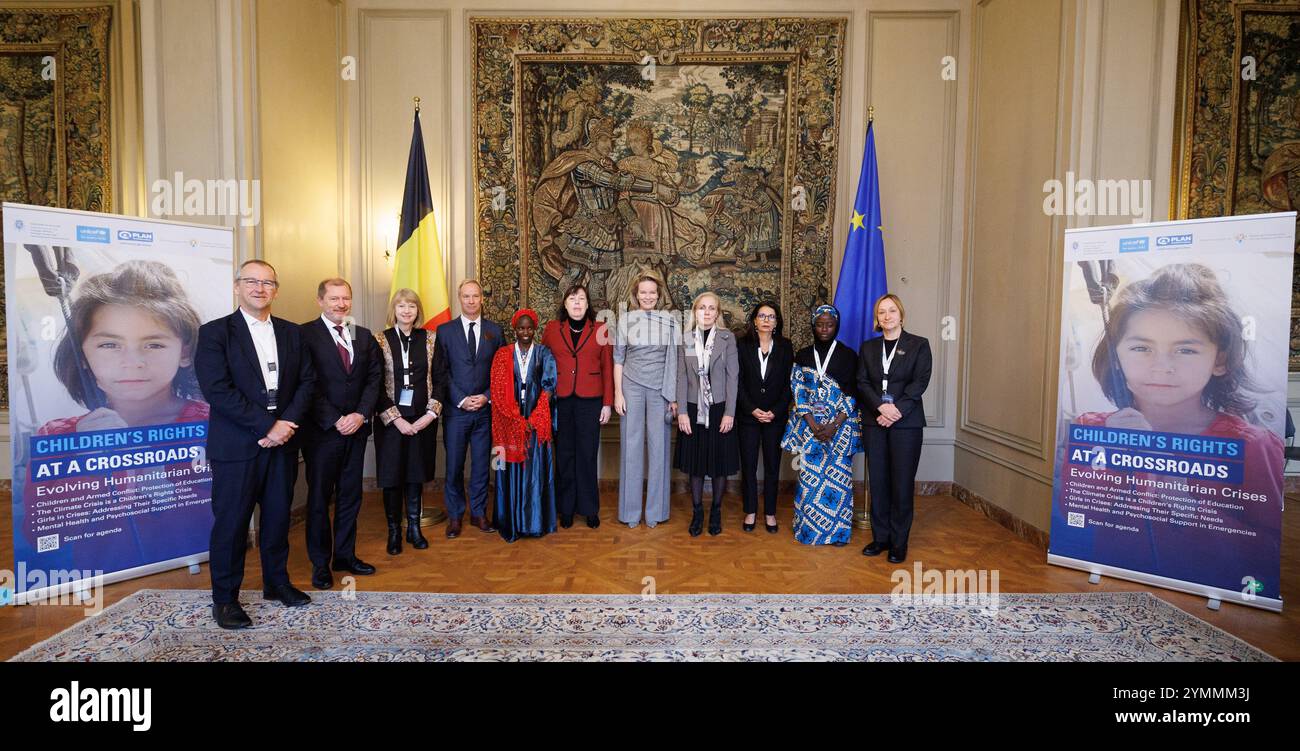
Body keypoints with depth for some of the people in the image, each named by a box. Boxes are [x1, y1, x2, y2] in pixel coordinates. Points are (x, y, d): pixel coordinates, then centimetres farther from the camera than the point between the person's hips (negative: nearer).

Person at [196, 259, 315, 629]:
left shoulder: (291, 332, 10)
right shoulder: (215, 332, -4)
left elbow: (307, 381, 6)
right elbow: (217, 390, -14)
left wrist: (288, 423, -10)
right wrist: (267, 426, -17)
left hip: (282, 441, 4)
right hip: (236, 445, -4)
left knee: (278, 516, 14)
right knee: (231, 522, 5)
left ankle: (276, 581, 30)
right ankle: (225, 597, 20)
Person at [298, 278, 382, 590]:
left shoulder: (364, 336, 9)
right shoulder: (305, 334, -6)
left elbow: (374, 378, 6)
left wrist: (361, 415, -8)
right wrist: (335, 420, -15)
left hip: (356, 427, 5)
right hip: (321, 430, -4)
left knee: (350, 495, 12)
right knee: (319, 497, 7)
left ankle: (345, 555, 25)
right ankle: (320, 563, 20)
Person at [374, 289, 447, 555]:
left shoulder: (429, 338, 3)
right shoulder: (381, 341, -3)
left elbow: (440, 379, 2)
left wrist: (431, 413, -7)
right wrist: (395, 418, -11)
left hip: (423, 418, 2)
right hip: (391, 418, -1)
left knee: (416, 474, 9)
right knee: (392, 475, 5)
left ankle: (414, 528, 23)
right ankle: (394, 531, 19)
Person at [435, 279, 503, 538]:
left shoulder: (494, 330, 7)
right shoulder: (445, 330, 2)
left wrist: (487, 397, -7)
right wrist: (461, 400, -10)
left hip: (485, 409, 1)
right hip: (456, 409, -1)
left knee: (481, 464, 9)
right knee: (454, 466, 5)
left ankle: (479, 513, 22)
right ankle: (455, 516, 19)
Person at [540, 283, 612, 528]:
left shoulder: (600, 330, 5)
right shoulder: (551, 329, 7)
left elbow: (608, 368, 4)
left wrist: (608, 403, -1)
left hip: (590, 400, -1)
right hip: (560, 400, 1)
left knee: (587, 455, 4)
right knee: (564, 455, 8)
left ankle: (589, 509, 17)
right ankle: (566, 509, 19)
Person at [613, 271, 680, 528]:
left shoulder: (670, 321, 4)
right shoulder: (626, 320, 4)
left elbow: (676, 360, 4)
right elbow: (618, 359, 5)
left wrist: (675, 395, 0)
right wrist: (618, 393, -2)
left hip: (660, 389, 0)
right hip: (632, 386, 0)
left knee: (658, 446, 3)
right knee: (631, 446, 4)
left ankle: (655, 510, 15)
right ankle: (630, 511, 14)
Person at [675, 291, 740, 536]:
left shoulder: (727, 338, -2)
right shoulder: (685, 339, 2)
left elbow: (732, 376, -4)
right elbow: (681, 377, 1)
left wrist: (729, 413, -9)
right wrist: (682, 412, -5)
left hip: (719, 408, -1)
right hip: (694, 410, 1)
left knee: (720, 461, 7)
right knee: (695, 462, 7)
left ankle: (716, 512, 23)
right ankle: (697, 512, 21)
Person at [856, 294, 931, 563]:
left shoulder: (919, 344, 3)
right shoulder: (868, 347, 12)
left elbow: (920, 382, -6)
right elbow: (862, 382, 4)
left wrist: (896, 410, -16)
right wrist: (882, 407, -13)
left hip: (906, 422, -3)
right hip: (875, 421, 3)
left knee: (902, 483, 0)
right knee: (877, 481, 6)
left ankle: (899, 542, 11)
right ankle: (880, 537, 17)